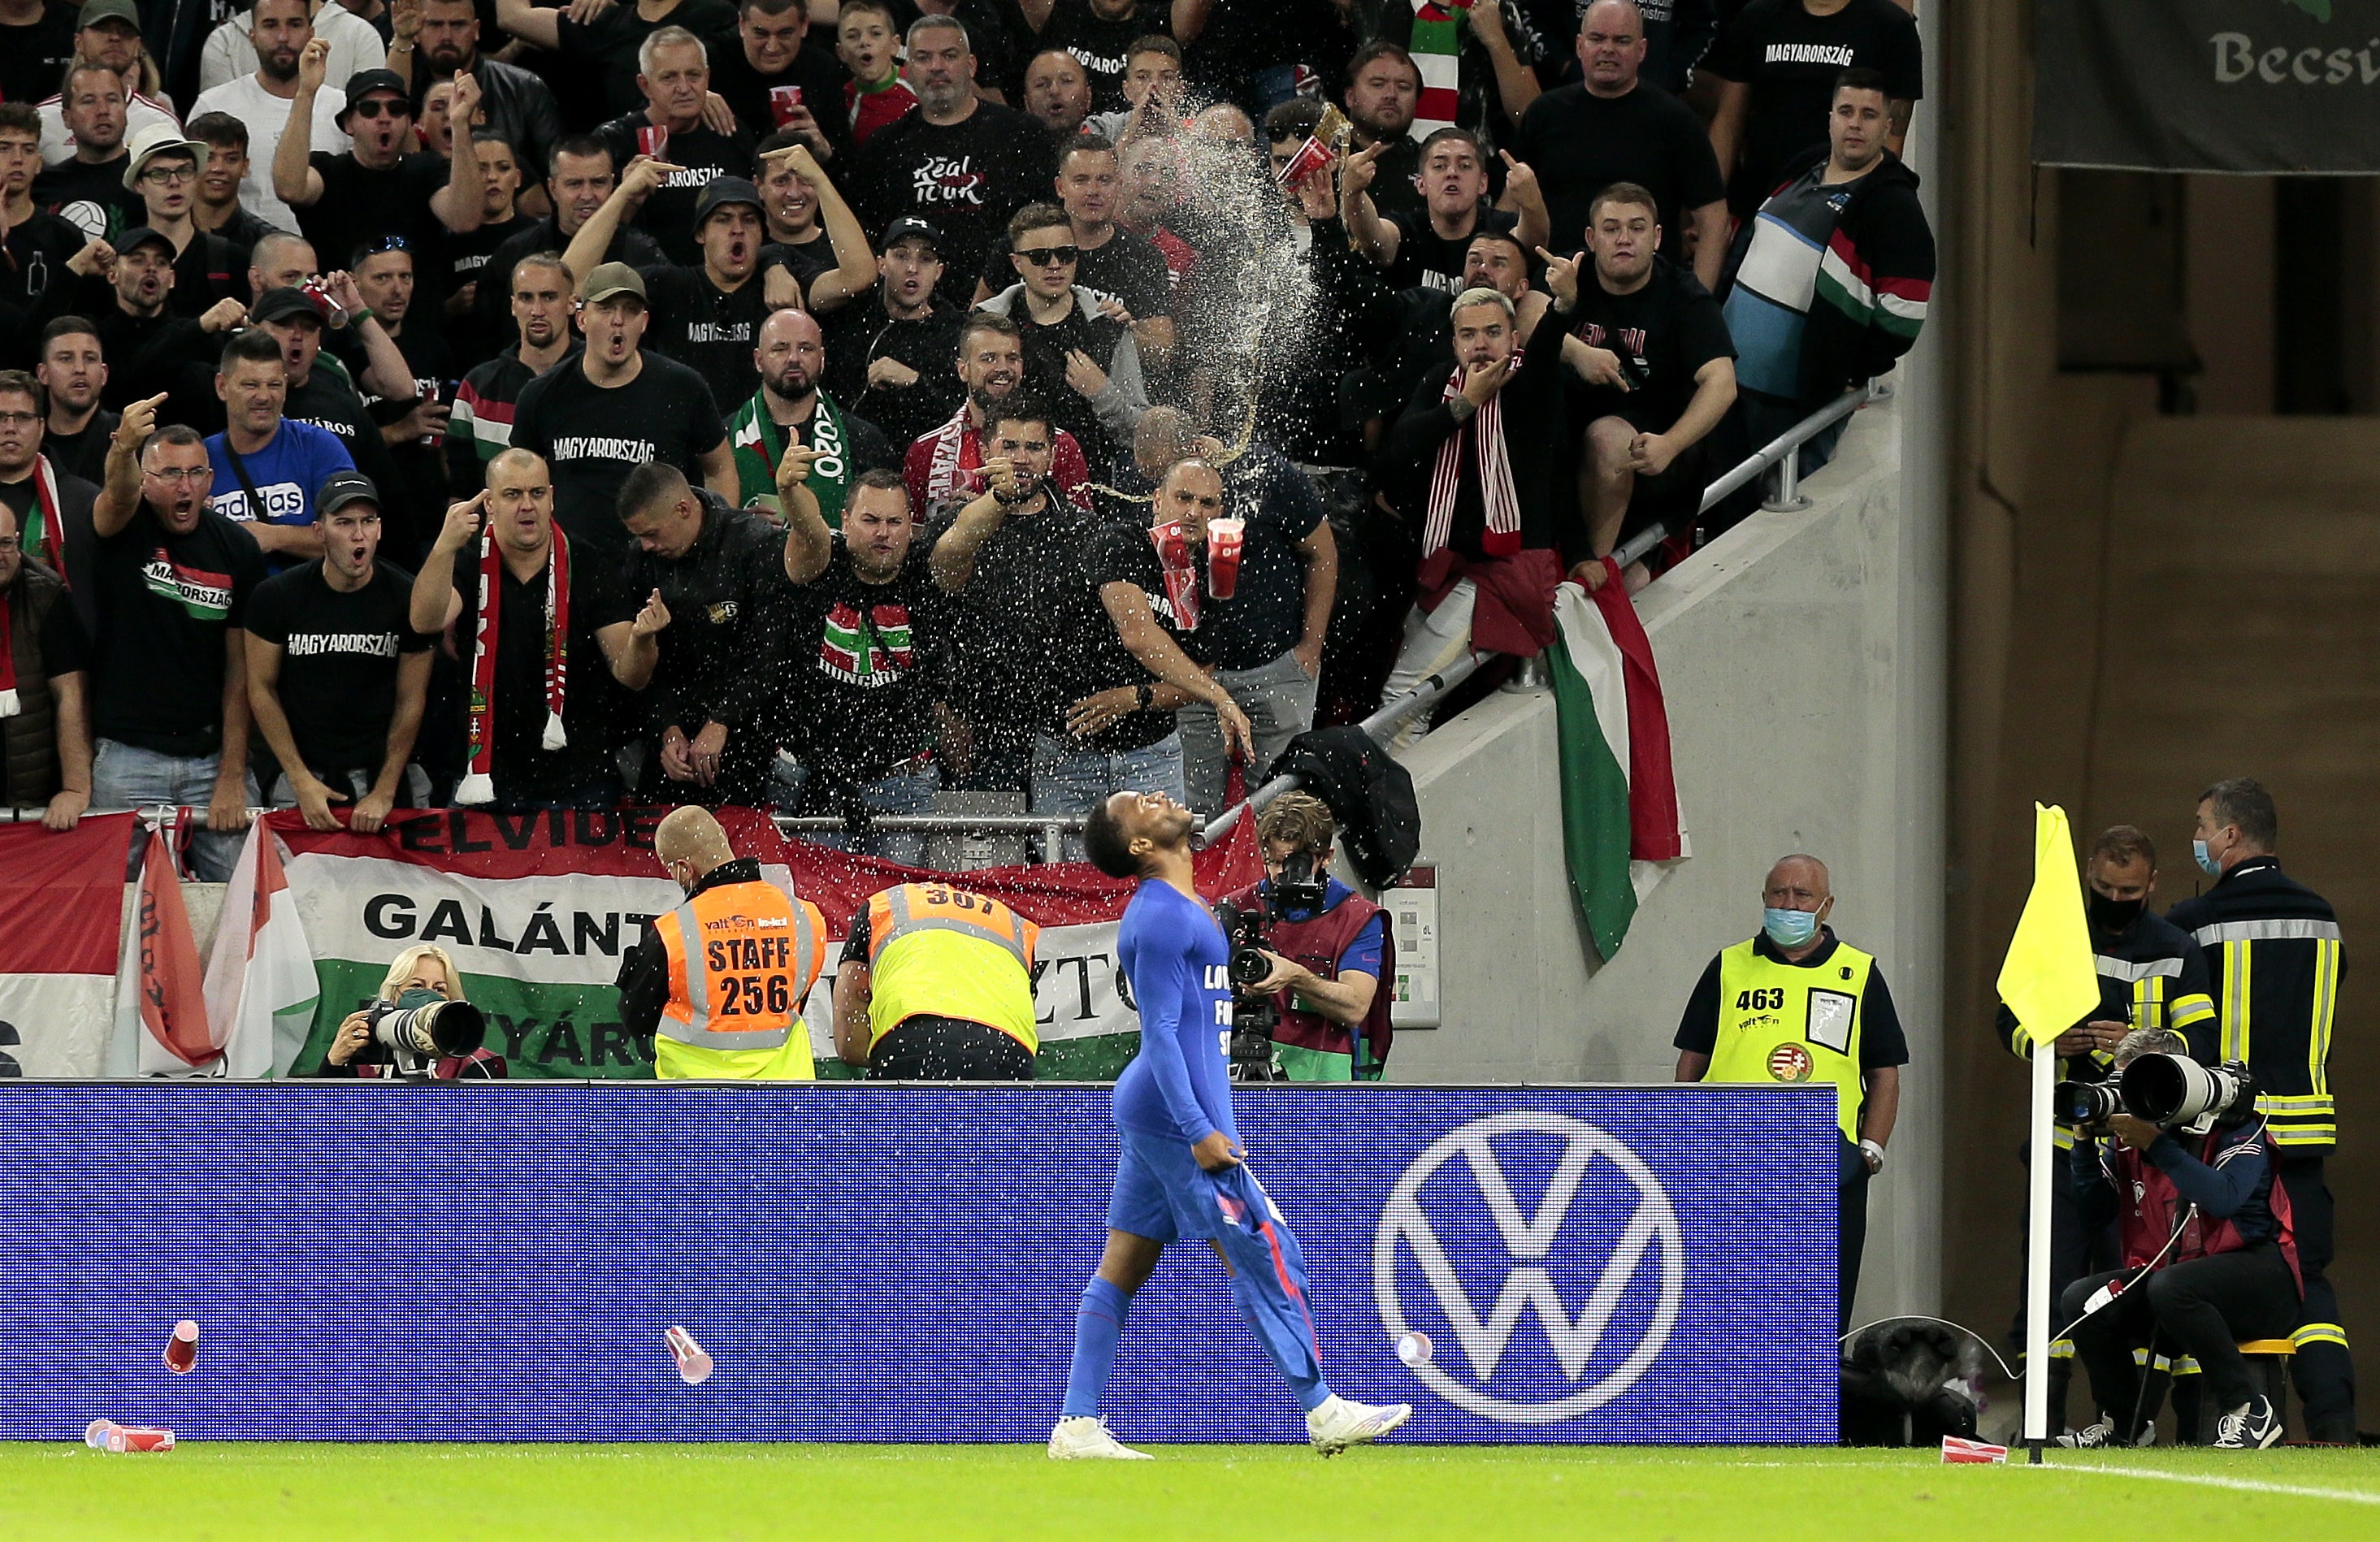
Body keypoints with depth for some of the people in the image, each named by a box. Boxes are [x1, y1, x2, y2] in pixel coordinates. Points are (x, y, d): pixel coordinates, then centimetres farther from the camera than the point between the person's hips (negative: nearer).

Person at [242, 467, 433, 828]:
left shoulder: (407, 598, -4)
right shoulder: (278, 596, -5)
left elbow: (410, 701, 1)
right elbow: (261, 688, 0)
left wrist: (384, 793, -5)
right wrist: (301, 781, -6)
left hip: (383, 770, 0)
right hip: (301, 768, 0)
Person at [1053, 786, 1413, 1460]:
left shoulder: (1178, 908, 16)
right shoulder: (1162, 918, -16)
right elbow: (1160, 1032, -19)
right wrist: (1199, 1132, -23)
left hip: (1149, 1107, 10)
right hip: (1177, 1112, -10)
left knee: (1120, 1269, 7)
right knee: (1265, 1257, -3)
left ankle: (1078, 1426, 5)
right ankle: (1325, 1413, 3)